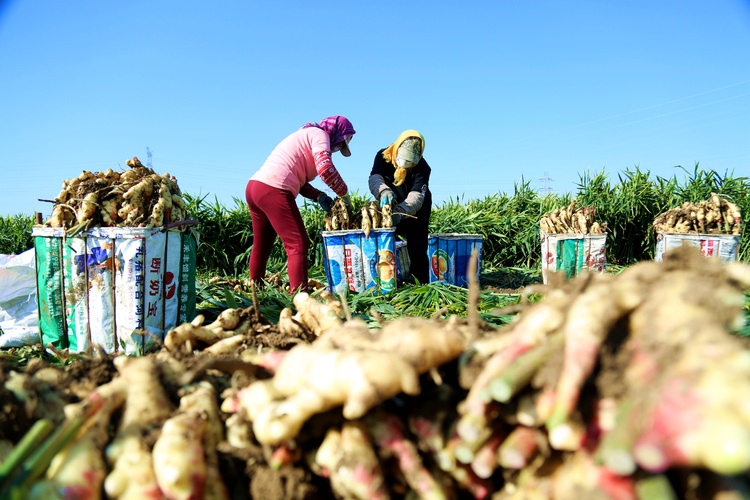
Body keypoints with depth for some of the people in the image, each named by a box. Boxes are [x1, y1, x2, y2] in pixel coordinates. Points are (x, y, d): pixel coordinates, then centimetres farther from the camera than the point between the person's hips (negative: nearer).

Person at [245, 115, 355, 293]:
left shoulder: (306, 136, 29)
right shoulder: (319, 134, 2)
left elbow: (299, 180, 23)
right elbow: (325, 168, -15)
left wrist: (319, 196, 9)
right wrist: (344, 194, -3)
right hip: (273, 191, -10)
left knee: (261, 246, 16)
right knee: (298, 245, -7)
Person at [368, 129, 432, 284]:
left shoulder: (422, 168, -25)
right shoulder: (383, 157, -17)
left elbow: (416, 197, -37)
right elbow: (374, 178, -31)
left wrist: (400, 212, -57)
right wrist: (383, 191, -55)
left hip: (416, 212, -3)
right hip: (390, 207, 3)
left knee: (417, 248, -10)